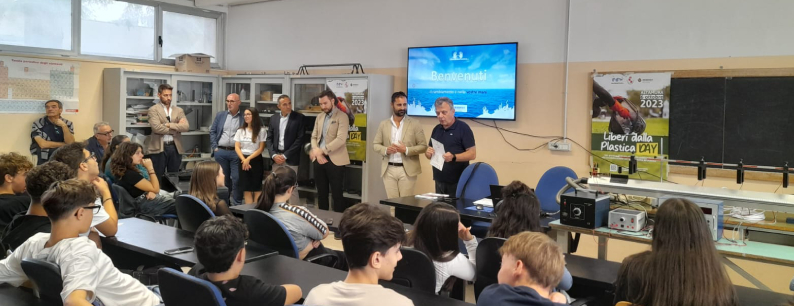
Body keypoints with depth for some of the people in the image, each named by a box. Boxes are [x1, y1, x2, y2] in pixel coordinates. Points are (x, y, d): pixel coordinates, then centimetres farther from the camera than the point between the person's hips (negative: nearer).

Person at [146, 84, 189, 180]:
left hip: (175, 147, 4)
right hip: (159, 148, -4)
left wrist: (169, 125, -11)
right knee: (158, 178, 2)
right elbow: (156, 127, -14)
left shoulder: (179, 110, 13)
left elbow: (185, 126, -3)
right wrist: (176, 128, -7)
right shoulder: (153, 110, 1)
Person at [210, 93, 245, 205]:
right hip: (220, 152, 3)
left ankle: (237, 204, 5)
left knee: (237, 179, -4)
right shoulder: (220, 115, 10)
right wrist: (214, 147, 3)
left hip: (237, 153, -3)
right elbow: (212, 131, 12)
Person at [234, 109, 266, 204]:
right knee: (246, 188, 3)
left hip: (256, 160, -3)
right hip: (243, 161, 3)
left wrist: (248, 159, -13)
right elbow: (237, 147, 3)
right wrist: (244, 160, -12)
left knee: (257, 188, -2)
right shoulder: (240, 131, 9)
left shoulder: (261, 131, -2)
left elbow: (261, 148, -6)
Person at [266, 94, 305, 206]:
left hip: (290, 159, -4)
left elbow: (300, 139, -8)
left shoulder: (299, 118, -2)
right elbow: (269, 138, 11)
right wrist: (274, 155, -5)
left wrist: (285, 155, -11)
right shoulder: (273, 118, 11)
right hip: (276, 158, 4)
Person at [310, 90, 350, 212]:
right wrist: (317, 153, -8)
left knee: (337, 194, -1)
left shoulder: (342, 117, -7)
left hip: (335, 160, -6)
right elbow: (314, 137, 12)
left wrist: (321, 150, -19)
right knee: (321, 193, 12)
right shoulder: (319, 117, 14)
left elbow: (341, 139, -18)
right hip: (319, 159, 6)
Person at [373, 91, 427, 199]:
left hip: (407, 170, -2)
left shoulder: (415, 124, 1)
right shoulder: (383, 124, 8)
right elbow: (376, 144, 10)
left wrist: (407, 150, -15)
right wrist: (385, 150, -11)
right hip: (388, 169, 2)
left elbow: (423, 146, 0)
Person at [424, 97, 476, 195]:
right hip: (439, 181, 6)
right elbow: (428, 151, 19)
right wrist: (428, 153, -5)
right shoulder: (436, 129, 12)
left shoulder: (463, 128, -7)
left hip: (458, 182, -6)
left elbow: (472, 154, -12)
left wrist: (453, 157, -27)